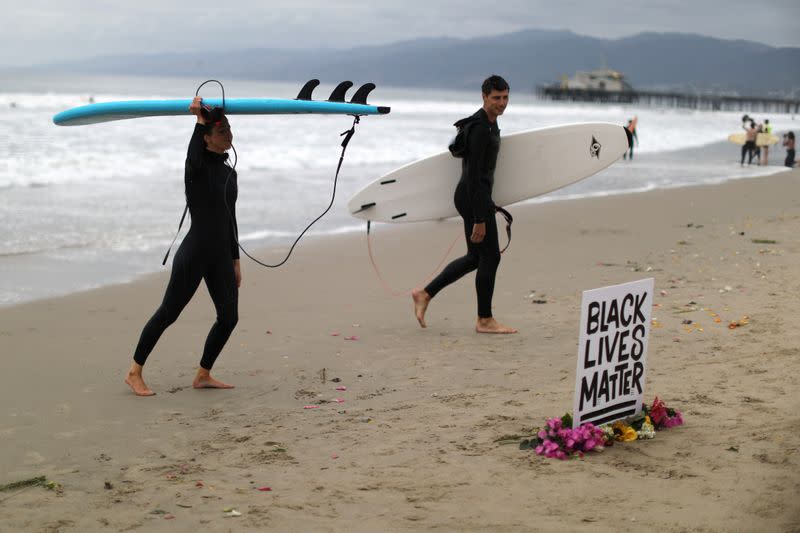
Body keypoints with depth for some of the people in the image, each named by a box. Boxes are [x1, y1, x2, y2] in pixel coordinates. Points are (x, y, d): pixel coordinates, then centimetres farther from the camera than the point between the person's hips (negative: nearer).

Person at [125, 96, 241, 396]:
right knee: (168, 313, -1)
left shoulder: (229, 173, 12)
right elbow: (194, 155, -36)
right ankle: (134, 373, 11)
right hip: (194, 253, -7)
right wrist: (199, 120, -42)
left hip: (220, 256, 7)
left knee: (229, 316, 5)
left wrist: (235, 261, 18)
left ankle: (203, 376, 19)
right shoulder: (197, 166, -9)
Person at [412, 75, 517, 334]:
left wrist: (486, 205, 28)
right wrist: (479, 219, -25)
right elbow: (473, 175, -24)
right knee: (490, 256, -2)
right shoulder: (480, 128, -19)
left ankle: (425, 294, 19)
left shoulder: (490, 123, 14)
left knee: (475, 257, 15)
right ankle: (485, 320, 8)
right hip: (474, 198, -10)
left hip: (478, 196, 10)